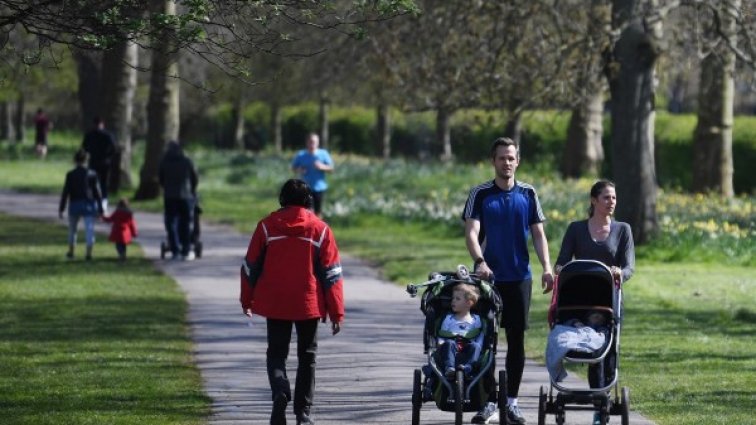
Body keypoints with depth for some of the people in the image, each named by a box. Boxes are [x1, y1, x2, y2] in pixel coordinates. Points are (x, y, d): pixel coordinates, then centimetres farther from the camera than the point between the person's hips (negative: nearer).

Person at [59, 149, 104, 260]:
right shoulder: (92, 175, -3)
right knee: (89, 229, -1)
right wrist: (100, 209, 4)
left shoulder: (70, 175, -6)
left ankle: (71, 252, 29)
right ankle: (89, 253, -10)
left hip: (74, 205, 0)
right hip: (88, 205, 0)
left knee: (72, 229, 18)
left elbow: (65, 192, -6)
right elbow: (97, 193, -1)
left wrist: (61, 209, -1)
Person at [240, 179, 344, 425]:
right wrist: (336, 312, 1)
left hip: (274, 303, 0)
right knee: (307, 356, 13)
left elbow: (251, 266, 4)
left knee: (276, 353, 10)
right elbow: (332, 273, -3)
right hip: (309, 304, 0)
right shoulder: (319, 229, -3)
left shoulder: (267, 226, -2)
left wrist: (246, 300, 17)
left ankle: (280, 391, -19)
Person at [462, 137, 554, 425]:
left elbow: (538, 233, 7)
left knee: (517, 339, 3)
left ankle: (511, 401, 10)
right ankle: (487, 400, 5)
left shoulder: (528, 194, 7)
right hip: (488, 277, -2)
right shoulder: (480, 194, 1)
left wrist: (547, 267, -7)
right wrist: (480, 261, -26)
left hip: (520, 277, 2)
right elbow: (471, 232, -8)